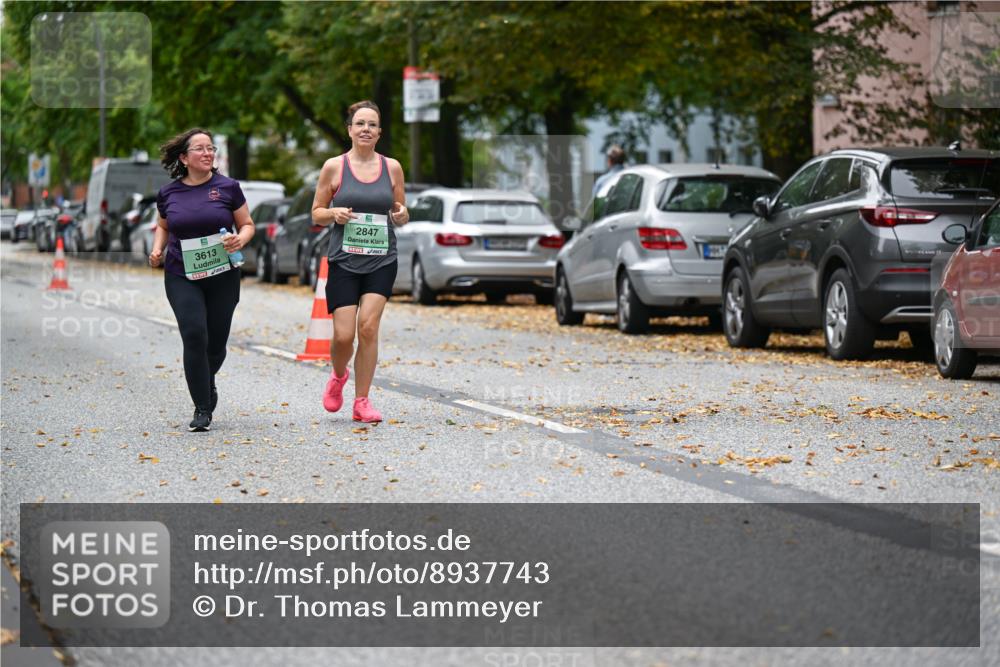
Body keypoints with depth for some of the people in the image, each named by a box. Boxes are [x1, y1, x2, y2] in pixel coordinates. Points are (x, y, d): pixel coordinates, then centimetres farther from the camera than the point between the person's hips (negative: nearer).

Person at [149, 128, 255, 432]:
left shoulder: (228, 187, -2)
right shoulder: (168, 193, 2)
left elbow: (247, 224, 6)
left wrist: (240, 239, -16)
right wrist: (157, 250, 2)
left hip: (222, 276, 0)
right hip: (181, 277, 0)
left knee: (216, 342, 6)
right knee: (195, 336, -16)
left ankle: (208, 382, 41)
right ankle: (202, 409, -7)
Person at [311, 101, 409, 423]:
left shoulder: (392, 167, 7)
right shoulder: (334, 167, 2)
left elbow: (400, 215, 17)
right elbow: (316, 214, 8)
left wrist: (402, 214, -6)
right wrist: (334, 213, -13)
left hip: (382, 261, 1)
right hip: (344, 260, -1)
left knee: (368, 327, -12)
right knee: (344, 335, -6)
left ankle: (362, 402, -2)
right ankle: (338, 376, 28)